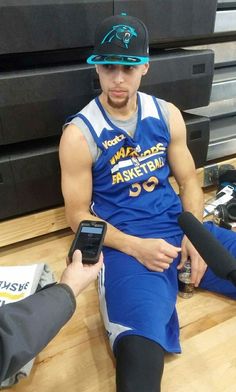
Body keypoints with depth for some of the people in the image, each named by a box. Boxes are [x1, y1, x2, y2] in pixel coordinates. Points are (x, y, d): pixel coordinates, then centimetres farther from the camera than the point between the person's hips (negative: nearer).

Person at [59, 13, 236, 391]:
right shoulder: (79, 134, -7)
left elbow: (189, 180, 10)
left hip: (180, 226, 6)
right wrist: (134, 247, -18)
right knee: (142, 349, -29)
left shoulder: (167, 115, 6)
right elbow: (78, 215, -5)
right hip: (124, 241, -5)